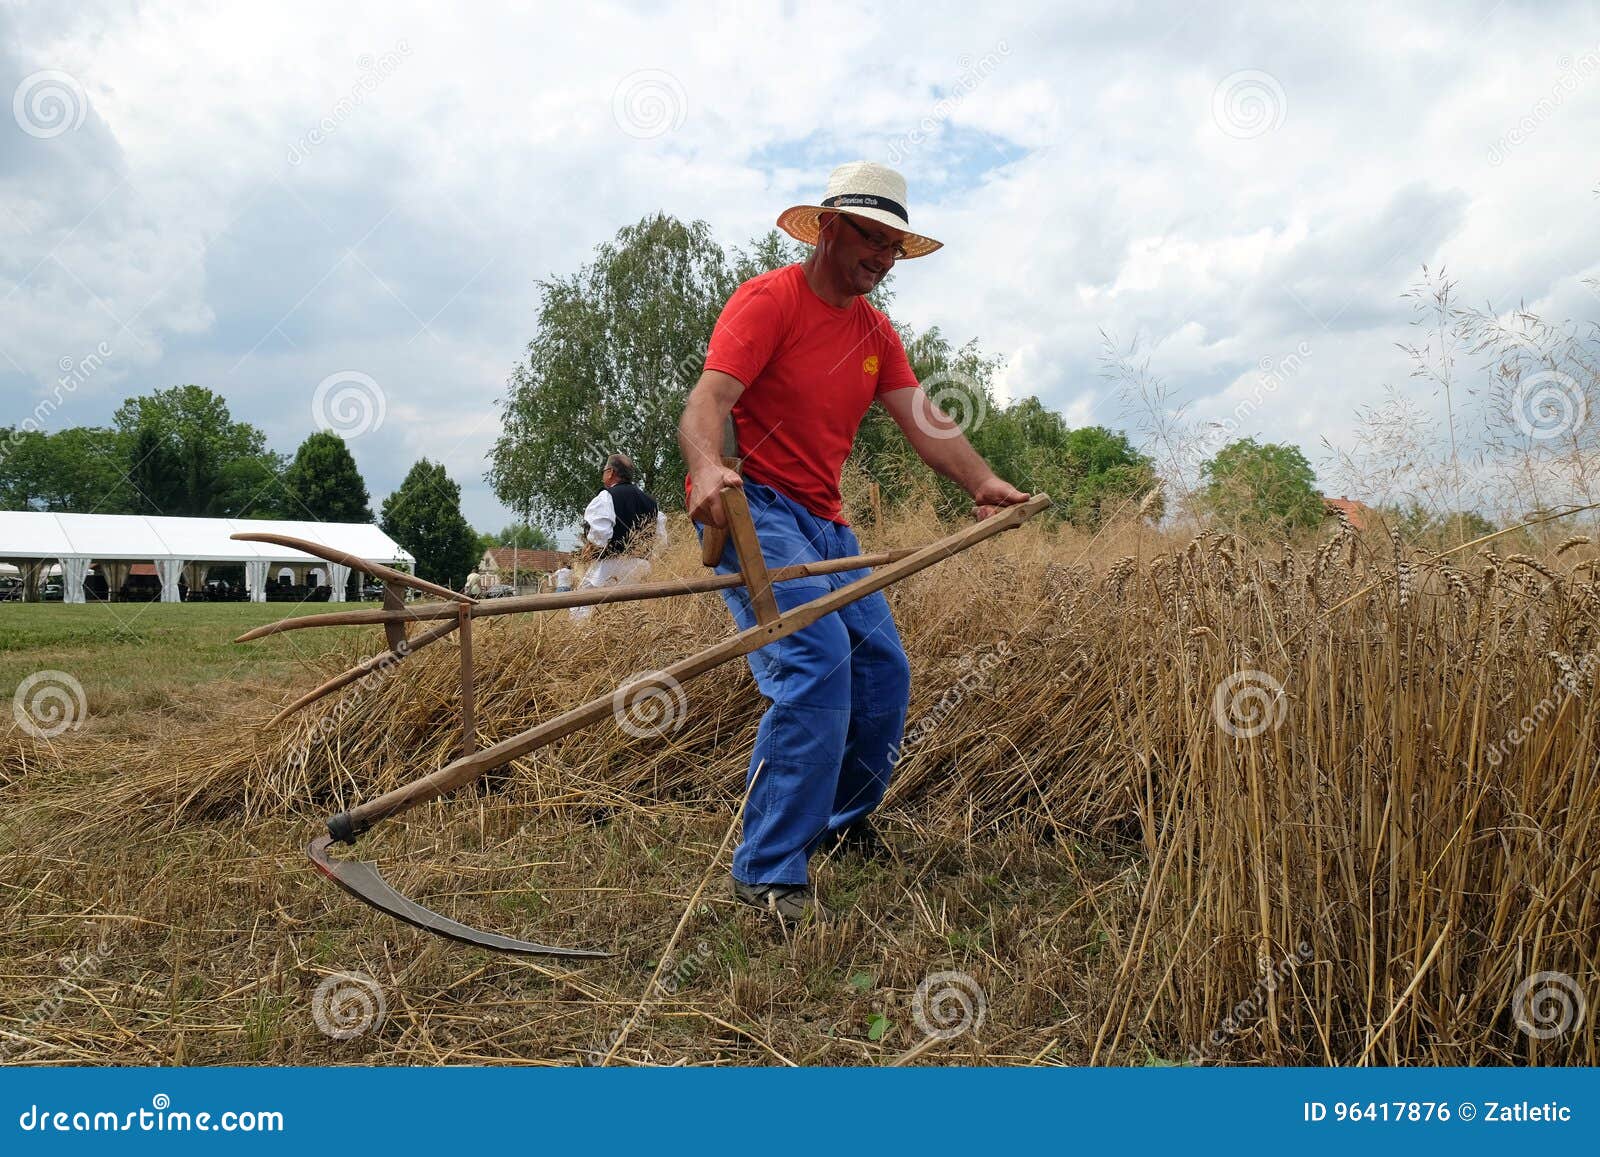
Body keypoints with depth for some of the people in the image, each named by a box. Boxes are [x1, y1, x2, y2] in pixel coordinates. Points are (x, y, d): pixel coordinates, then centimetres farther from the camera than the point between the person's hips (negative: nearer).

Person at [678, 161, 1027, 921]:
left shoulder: (875, 331, 15)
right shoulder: (768, 300, -9)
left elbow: (923, 419, 6)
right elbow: (708, 401, -22)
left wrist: (981, 482, -9)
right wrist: (707, 468, -42)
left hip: (824, 522, 8)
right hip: (751, 508, -8)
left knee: (883, 672, 7)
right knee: (817, 660, -25)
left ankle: (843, 823, 30)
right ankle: (770, 873, -17)